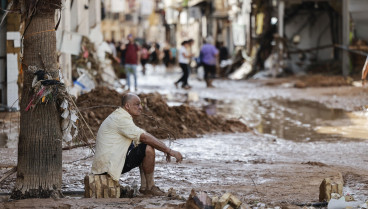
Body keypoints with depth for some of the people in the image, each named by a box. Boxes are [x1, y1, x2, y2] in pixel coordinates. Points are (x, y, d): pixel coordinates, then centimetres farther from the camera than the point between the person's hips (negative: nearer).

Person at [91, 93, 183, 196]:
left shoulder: (120, 116, 18)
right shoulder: (121, 118, -16)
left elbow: (141, 137, 18)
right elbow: (144, 137, -22)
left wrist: (166, 150, 8)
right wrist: (170, 151, -19)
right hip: (108, 165, -11)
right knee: (148, 149, -18)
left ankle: (144, 187, 9)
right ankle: (150, 187, -4)